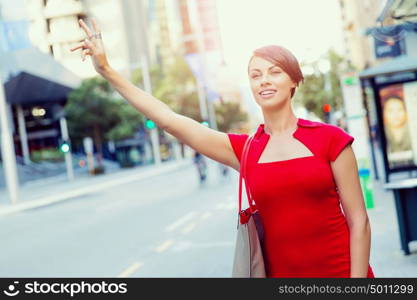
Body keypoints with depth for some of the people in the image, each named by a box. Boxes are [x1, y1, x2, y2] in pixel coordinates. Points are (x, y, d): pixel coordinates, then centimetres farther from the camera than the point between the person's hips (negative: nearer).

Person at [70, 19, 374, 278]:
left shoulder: (329, 138, -4)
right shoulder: (244, 150, 2)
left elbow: (358, 220, -4)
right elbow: (170, 120, -1)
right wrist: (107, 71, -2)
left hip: (341, 272, -2)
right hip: (281, 273, 2)